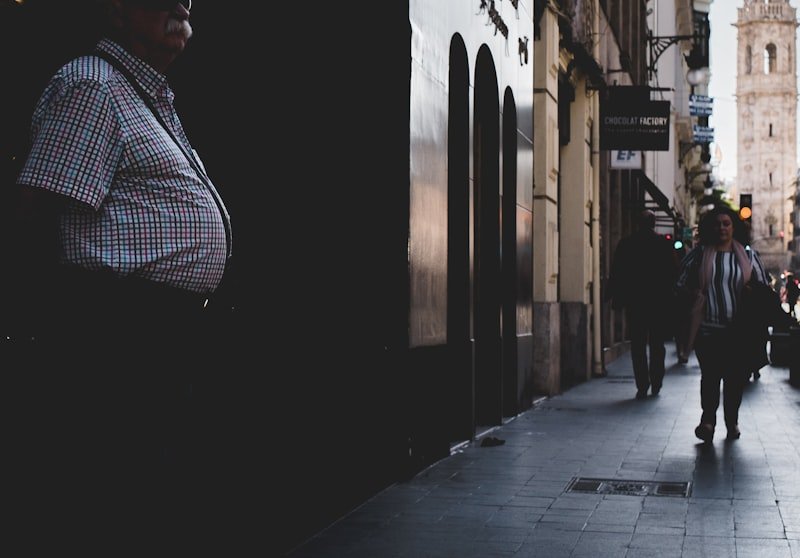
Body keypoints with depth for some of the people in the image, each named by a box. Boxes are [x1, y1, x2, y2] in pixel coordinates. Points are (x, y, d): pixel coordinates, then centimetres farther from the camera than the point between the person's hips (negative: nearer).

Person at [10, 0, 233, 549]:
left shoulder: (154, 97, 21)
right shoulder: (91, 86, -10)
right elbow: (37, 221, -18)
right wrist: (60, 335, -16)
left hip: (169, 337, 10)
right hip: (120, 336, -10)